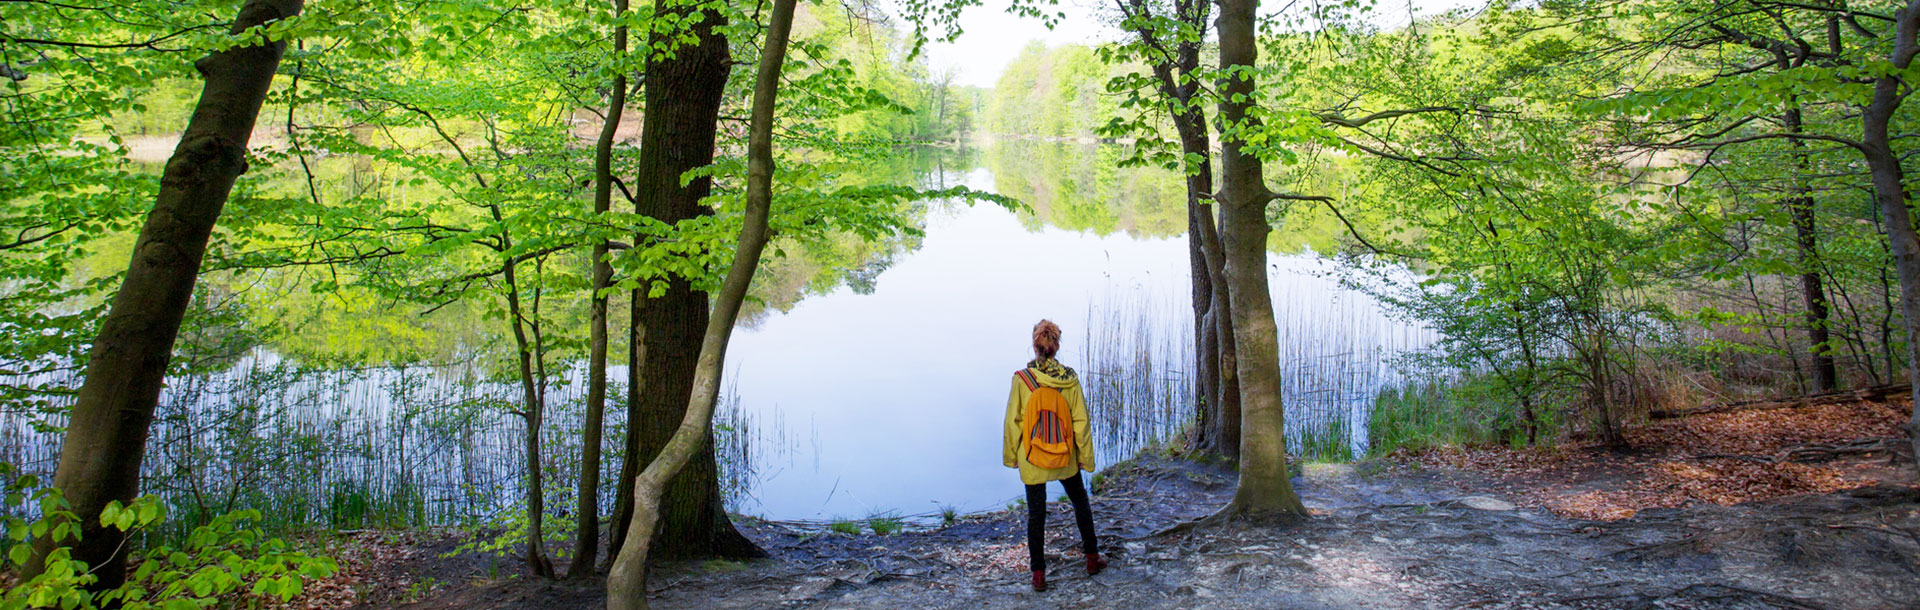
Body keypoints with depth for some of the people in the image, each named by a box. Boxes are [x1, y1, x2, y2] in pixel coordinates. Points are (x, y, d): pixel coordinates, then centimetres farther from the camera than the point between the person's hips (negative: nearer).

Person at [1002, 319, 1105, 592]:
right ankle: (1092, 559, 34)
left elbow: (1013, 421, -8)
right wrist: (1085, 457, 7)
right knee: (1080, 501, 23)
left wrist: (1011, 455, 5)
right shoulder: (1070, 379, -10)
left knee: (1036, 513, 9)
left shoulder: (1021, 379, -14)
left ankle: (1038, 574, 14)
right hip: (1064, 457, 2)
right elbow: (1080, 421, -4)